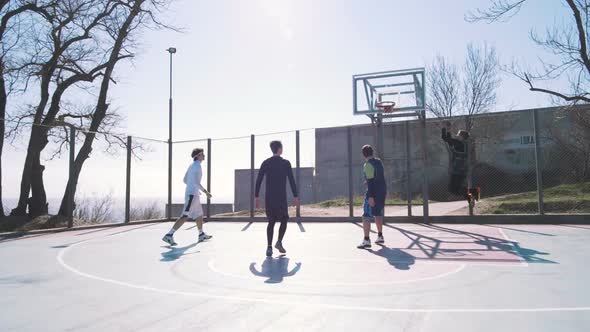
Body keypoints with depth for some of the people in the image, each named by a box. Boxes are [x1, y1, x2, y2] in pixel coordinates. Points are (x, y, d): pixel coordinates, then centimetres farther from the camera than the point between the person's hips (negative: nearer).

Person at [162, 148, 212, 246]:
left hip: (191, 194, 10)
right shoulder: (197, 166, -14)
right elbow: (196, 182, -24)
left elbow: (185, 180, 23)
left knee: (199, 214, 20)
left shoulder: (191, 166, 16)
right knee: (185, 216, -13)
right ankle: (169, 235, -16)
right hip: (192, 195, -10)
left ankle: (201, 235, 31)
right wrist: (206, 192, -19)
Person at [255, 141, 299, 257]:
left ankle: (269, 247, 2)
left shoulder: (265, 163, 6)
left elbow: (258, 181, 3)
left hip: (269, 198, 3)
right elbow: (292, 181, -5)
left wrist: (257, 197, 7)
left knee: (271, 222, 10)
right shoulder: (286, 163, -2)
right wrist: (295, 197, -1)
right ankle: (279, 241, -5)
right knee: (284, 220, 13)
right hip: (281, 197, -3)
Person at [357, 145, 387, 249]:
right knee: (378, 214, 21)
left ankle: (366, 241, -15)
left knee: (366, 217, -8)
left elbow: (370, 181, -22)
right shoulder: (379, 162, 10)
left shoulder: (368, 165, -15)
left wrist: (371, 196, -24)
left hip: (373, 193, -9)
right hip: (382, 191, 9)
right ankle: (380, 237, 29)